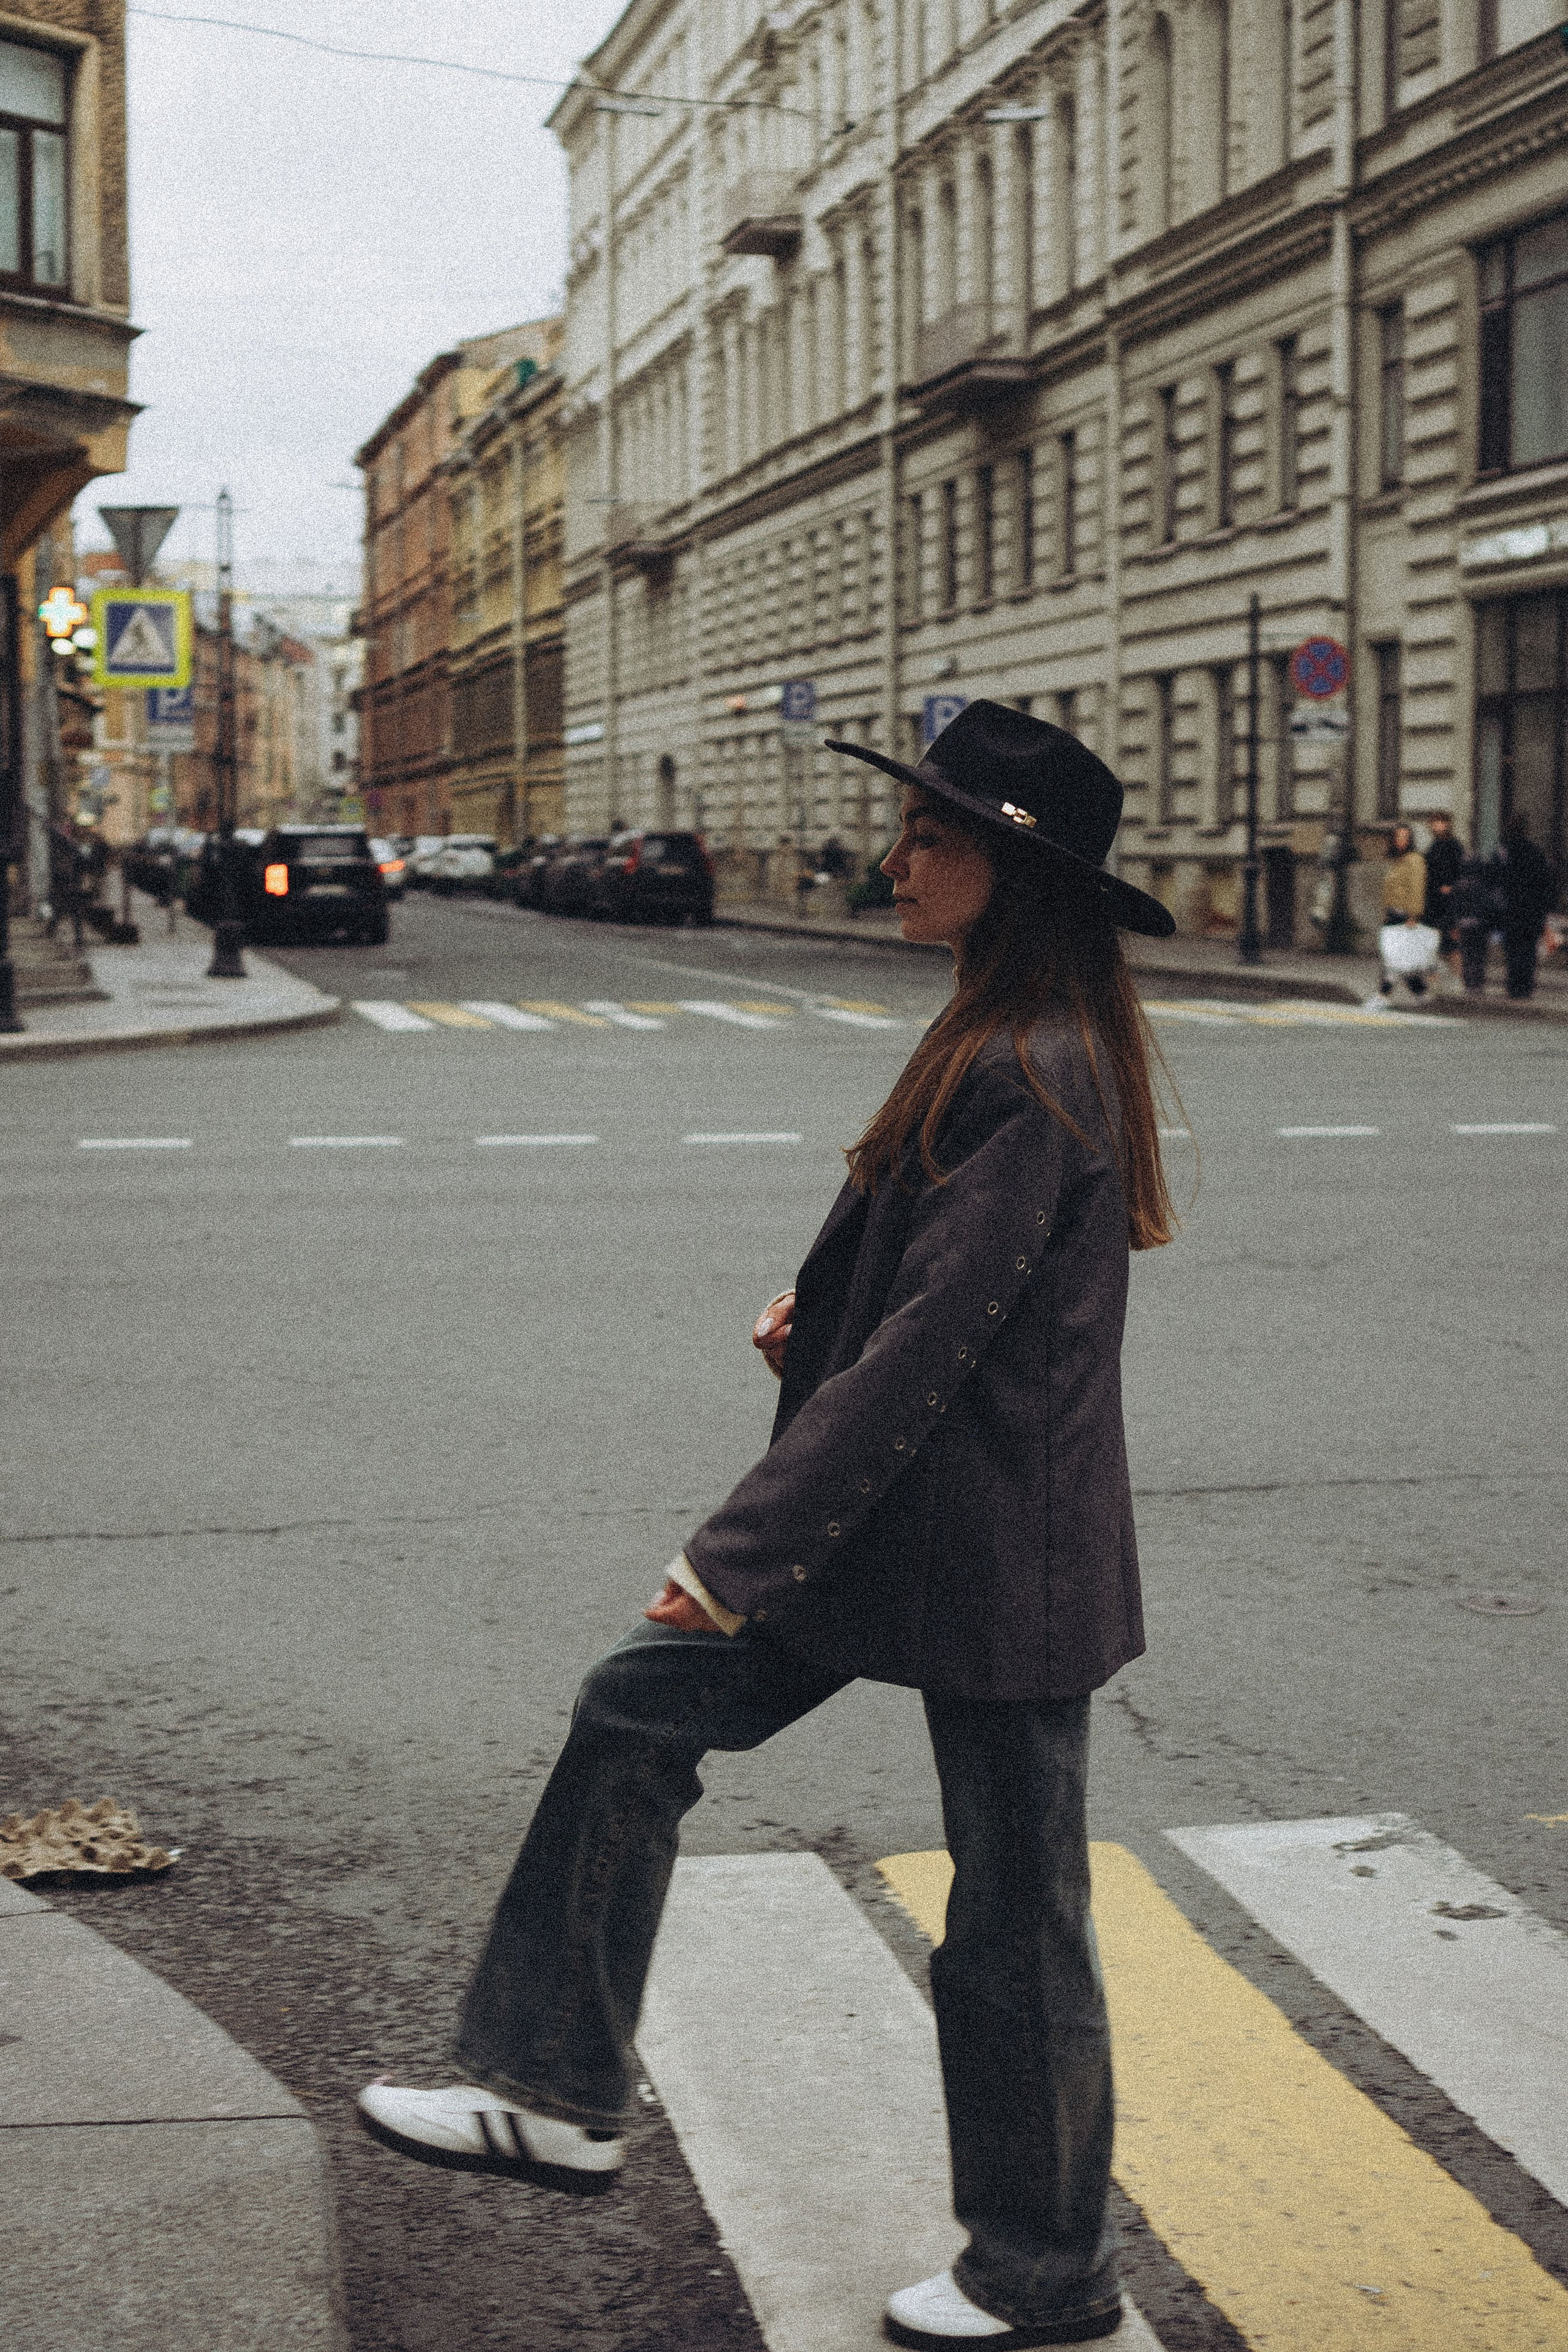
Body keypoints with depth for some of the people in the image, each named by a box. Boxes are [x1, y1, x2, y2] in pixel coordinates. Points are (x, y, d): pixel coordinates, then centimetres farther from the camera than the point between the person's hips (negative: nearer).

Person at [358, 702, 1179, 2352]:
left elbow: (930, 1346, -26)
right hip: (889, 1519, 10)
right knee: (639, 1709, 9)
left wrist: (741, 1553, -25)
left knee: (1013, 1911, 5)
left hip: (997, 1555, -10)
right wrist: (818, 1311, -1)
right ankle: (557, 2094, 18)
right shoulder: (994, 1041, 9)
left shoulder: (1037, 1077, -23)